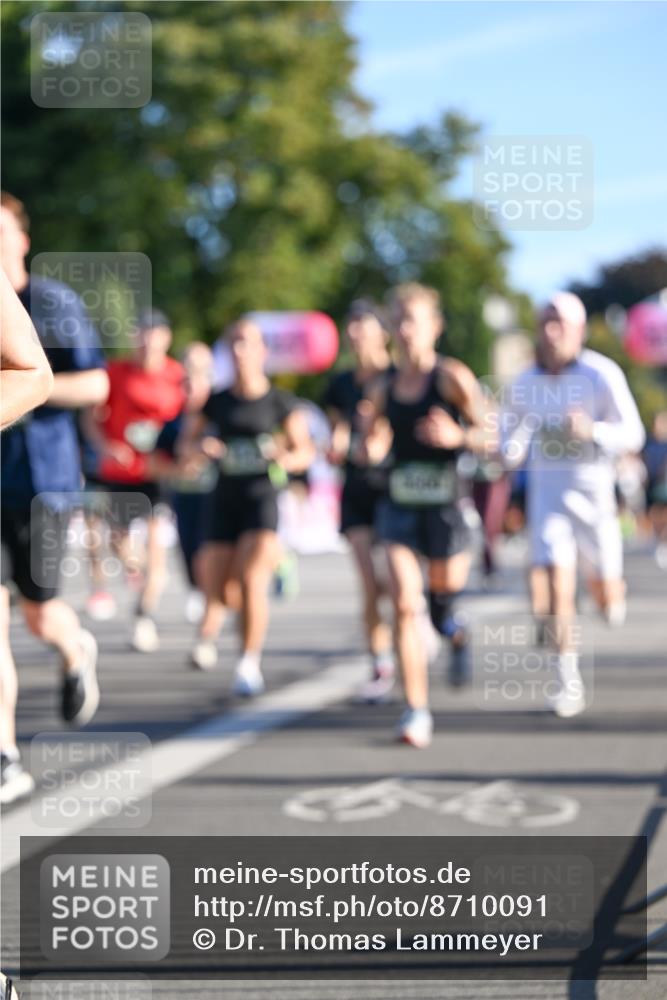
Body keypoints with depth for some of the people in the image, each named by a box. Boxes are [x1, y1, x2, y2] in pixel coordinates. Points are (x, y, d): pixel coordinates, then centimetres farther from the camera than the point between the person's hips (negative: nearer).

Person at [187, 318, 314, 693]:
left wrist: (288, 457, -20)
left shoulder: (280, 402, 2)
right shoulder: (218, 402, 10)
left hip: (262, 497, -3)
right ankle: (208, 635, 31)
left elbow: (307, 452, 2)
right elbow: (188, 443, 17)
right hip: (225, 497, 3)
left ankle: (250, 663, -2)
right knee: (214, 588, -2)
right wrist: (202, 448, -7)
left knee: (253, 581, -15)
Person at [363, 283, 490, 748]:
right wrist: (370, 443, -5)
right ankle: (417, 711, -6)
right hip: (399, 508, 3)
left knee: (443, 606, 8)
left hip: (445, 509, -3)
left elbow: (490, 438, -8)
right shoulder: (385, 388, 7)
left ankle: (458, 632, 47)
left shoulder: (453, 378, -6)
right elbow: (371, 444, 18)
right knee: (405, 605, -11)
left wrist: (458, 436, -27)